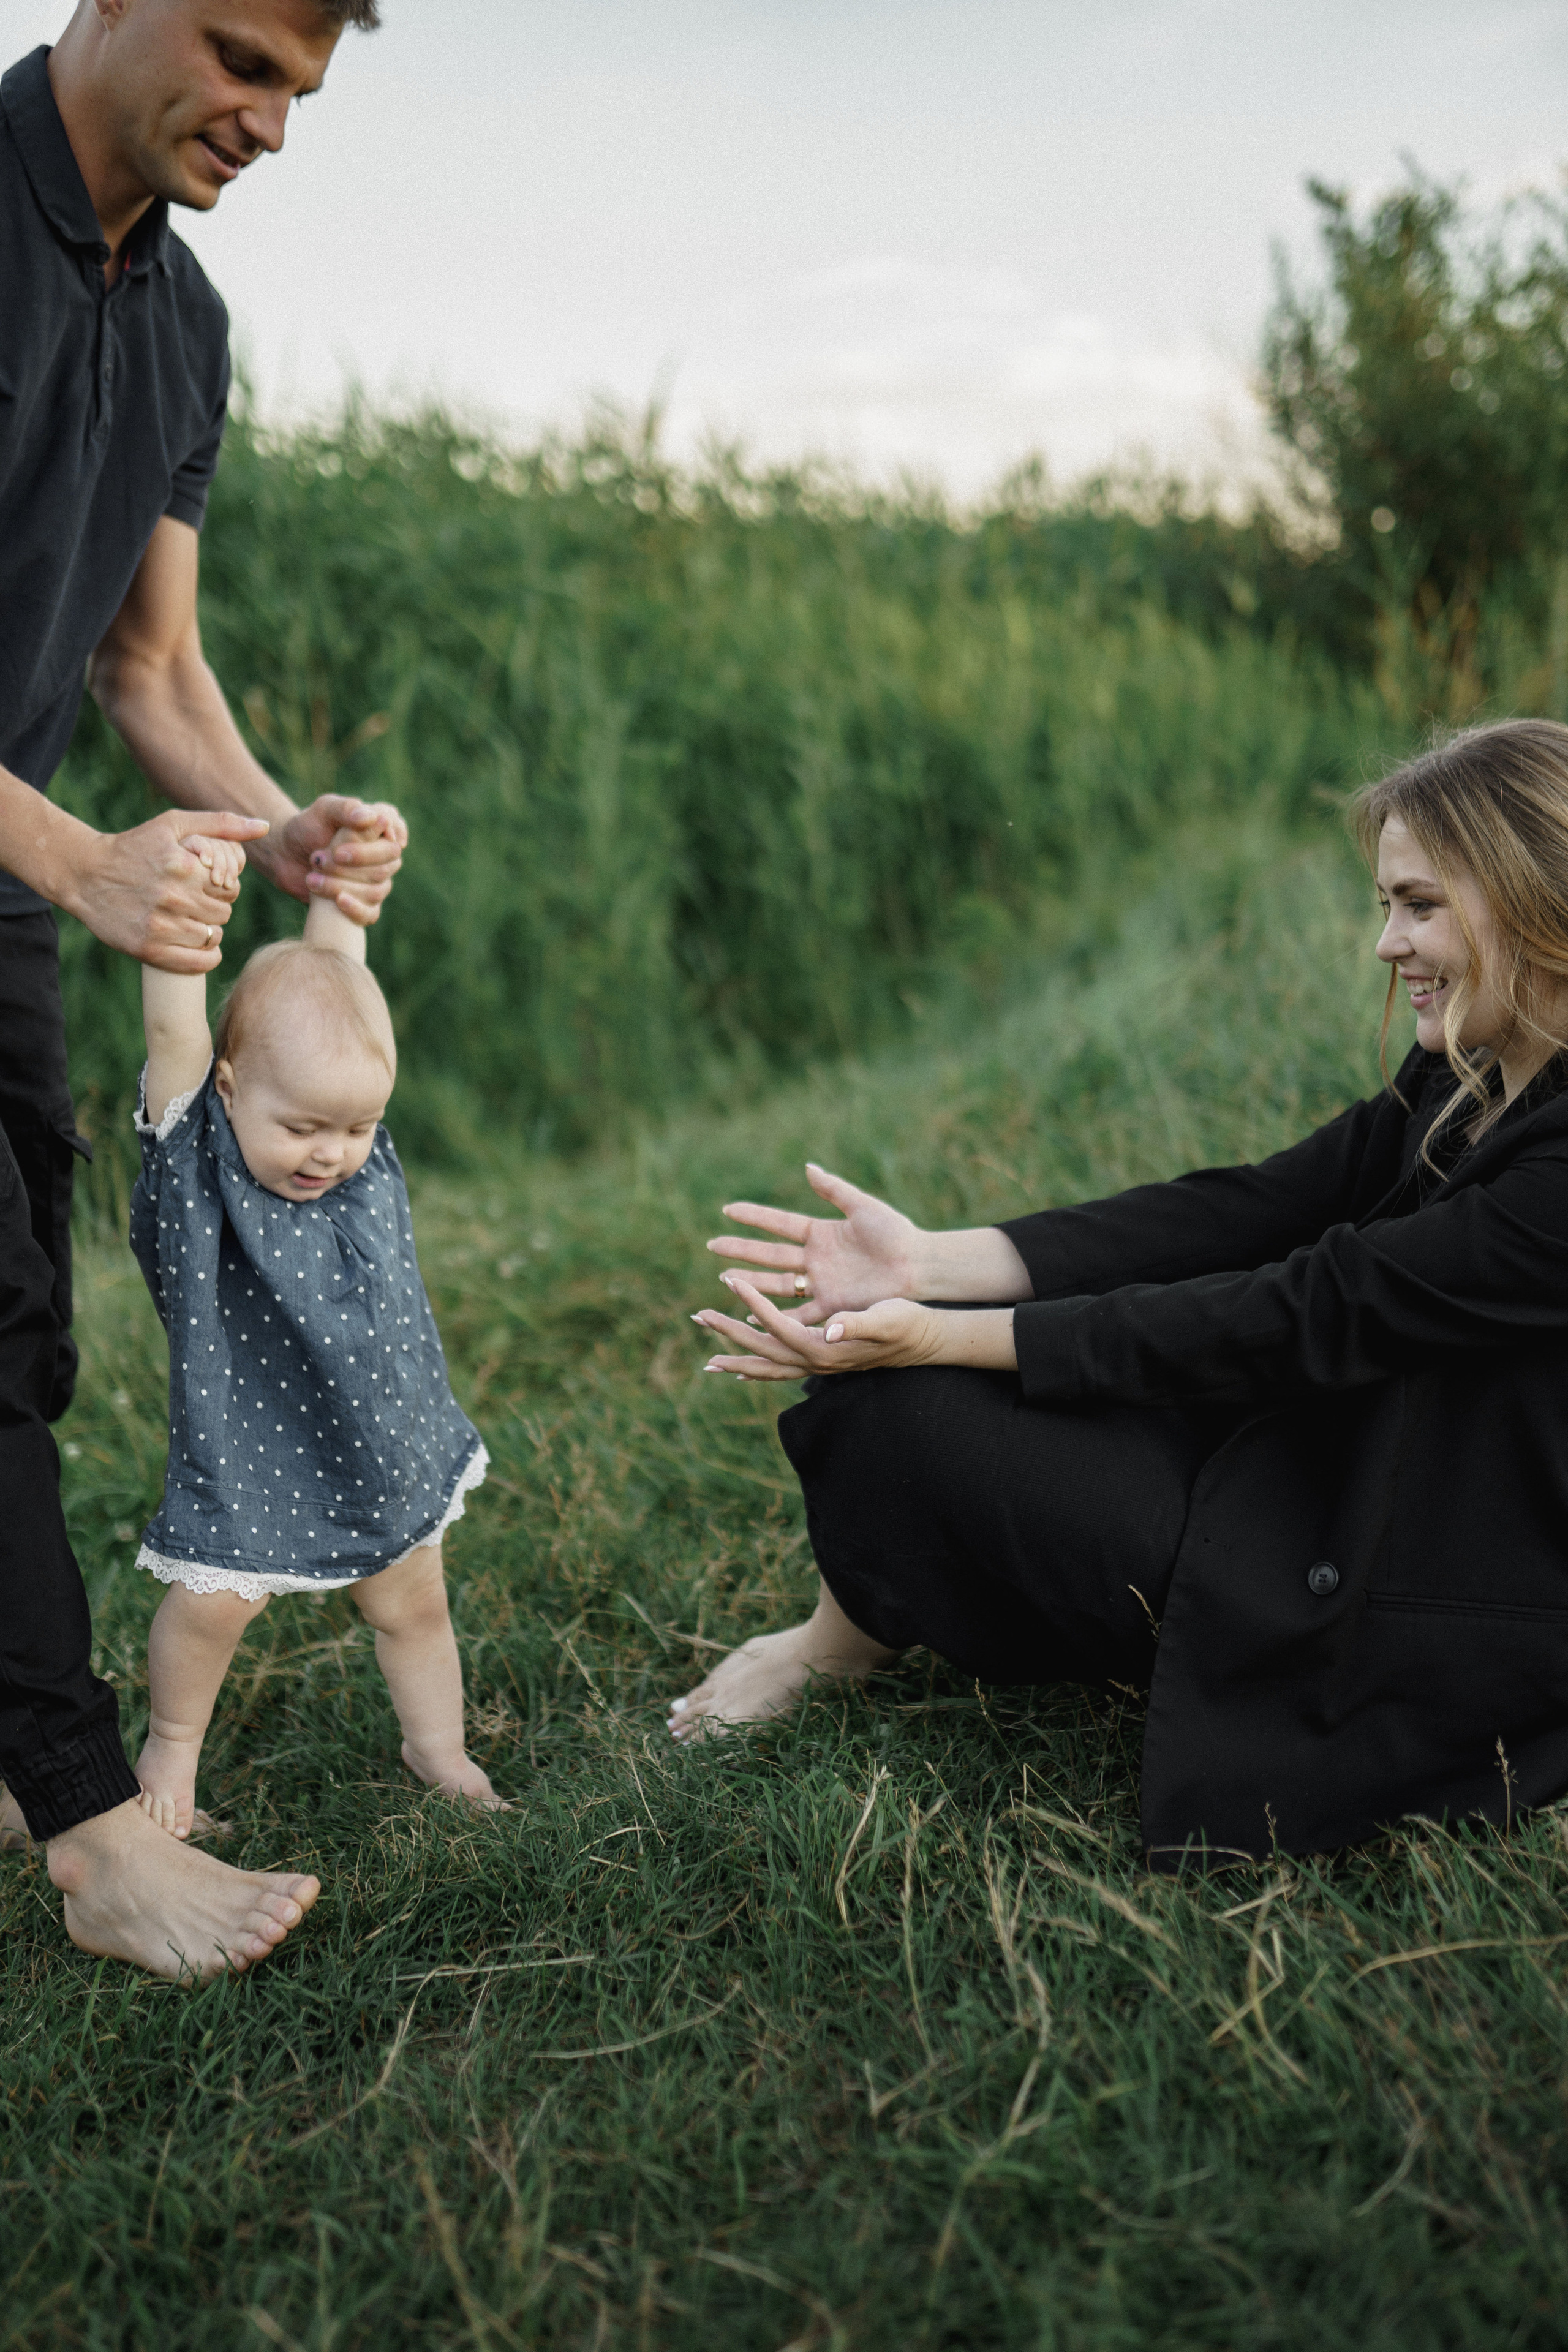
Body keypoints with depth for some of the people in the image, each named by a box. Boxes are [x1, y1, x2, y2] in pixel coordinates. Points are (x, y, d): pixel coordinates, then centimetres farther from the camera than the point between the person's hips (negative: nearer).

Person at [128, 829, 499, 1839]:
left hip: (387, 1445, 4)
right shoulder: (201, 1151, -17)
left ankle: (438, 1746, 37)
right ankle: (175, 1741, 27)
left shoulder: (359, 1144, -6)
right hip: (252, 1456, -4)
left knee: (414, 1603, 15)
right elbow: (172, 1031, -33)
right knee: (210, 1605, -2)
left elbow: (335, 974, -1)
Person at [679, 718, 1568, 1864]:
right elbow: (1245, 1211, -4)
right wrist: (928, 1265, -14)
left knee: (906, 1412, -9)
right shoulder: (1463, 1085, 3)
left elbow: (1299, 1319, -26)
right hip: (1346, 1494, 9)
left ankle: (845, 1644, 20)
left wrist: (940, 1339, -25)